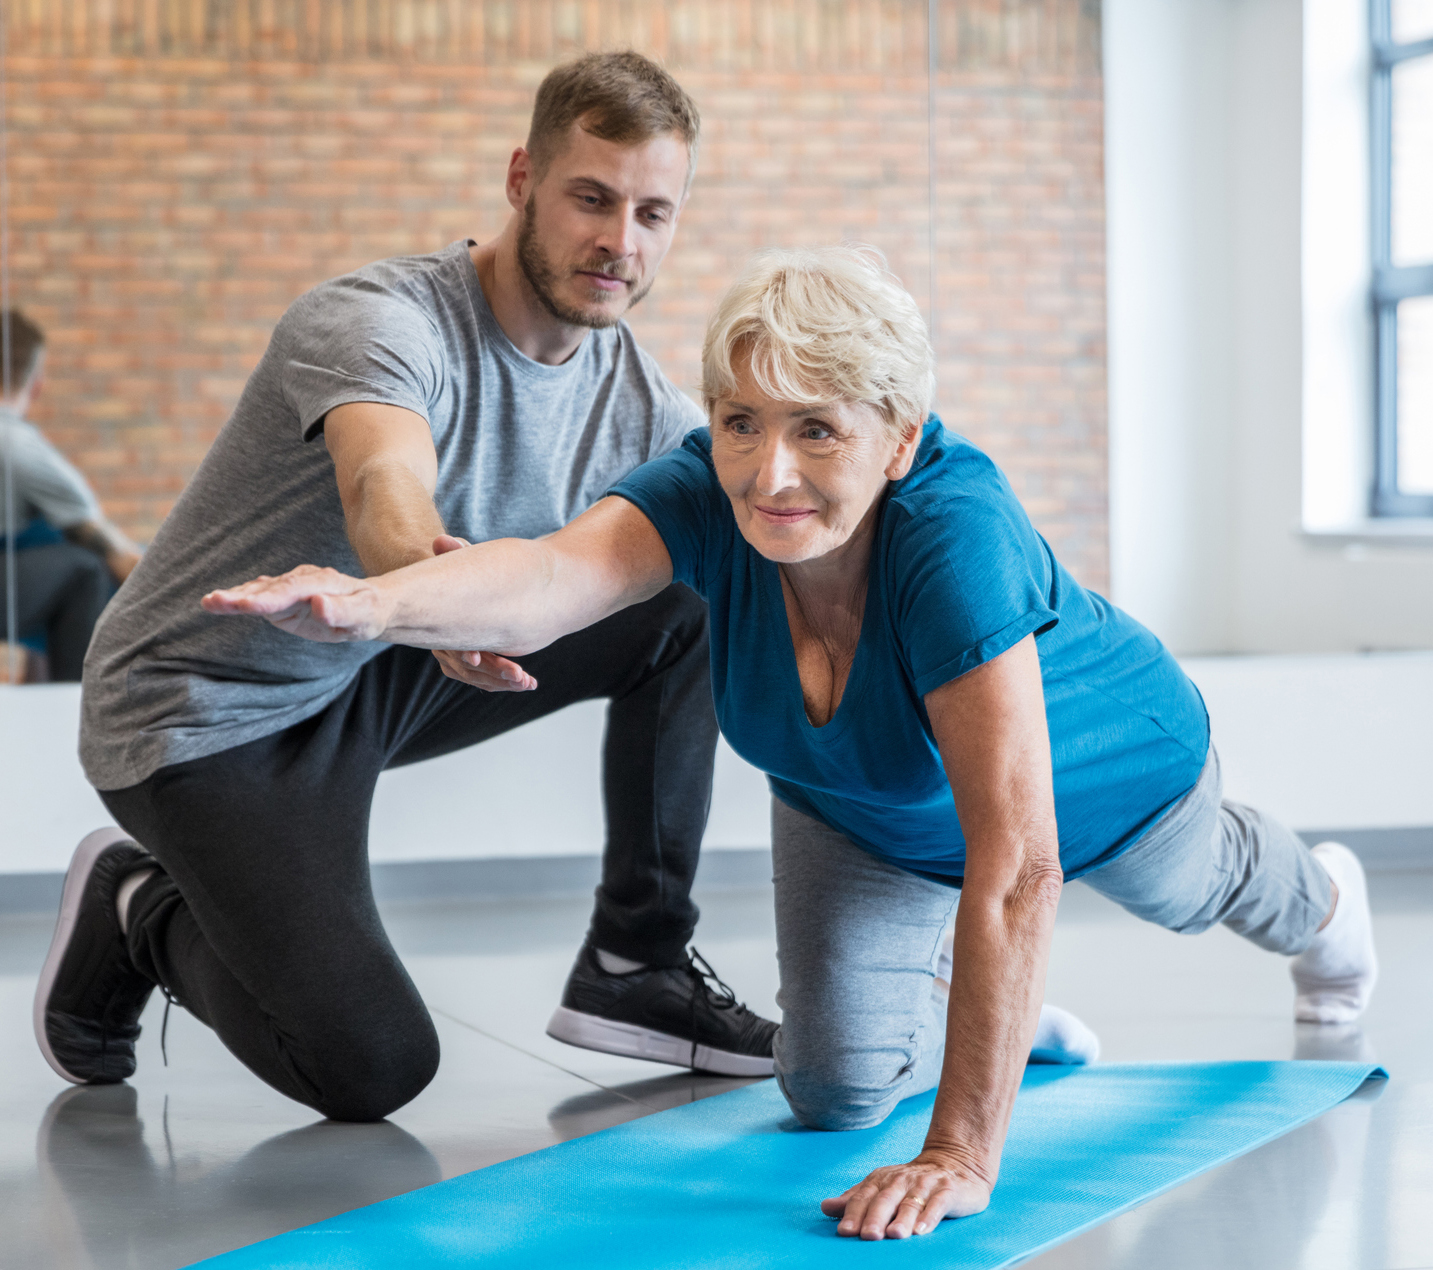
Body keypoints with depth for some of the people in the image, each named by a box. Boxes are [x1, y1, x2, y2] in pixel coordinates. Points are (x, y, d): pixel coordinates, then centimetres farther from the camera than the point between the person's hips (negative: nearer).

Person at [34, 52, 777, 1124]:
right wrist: (424, 577, -73)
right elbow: (386, 487, -49)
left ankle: (638, 965, 4)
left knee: (693, 600, -6)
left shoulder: (638, 398, -5)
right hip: (208, 714, -7)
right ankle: (141, 916, 11)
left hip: (375, 674, 7)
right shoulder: (380, 323, -28)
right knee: (373, 1069, -18)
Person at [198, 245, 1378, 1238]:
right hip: (867, 810, 3)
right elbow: (547, 579, -58)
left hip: (1096, 771, -3)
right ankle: (1010, 1017, 35)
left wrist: (963, 1156, -51)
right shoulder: (709, 496, -37)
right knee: (835, 1090, 1)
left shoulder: (955, 537, -49)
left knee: (1192, 891, 29)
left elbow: (1014, 867, -50)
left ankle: (1320, 901, 68)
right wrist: (371, 601, -80)